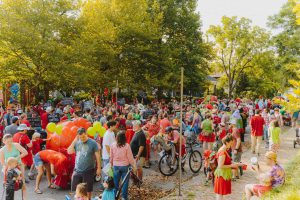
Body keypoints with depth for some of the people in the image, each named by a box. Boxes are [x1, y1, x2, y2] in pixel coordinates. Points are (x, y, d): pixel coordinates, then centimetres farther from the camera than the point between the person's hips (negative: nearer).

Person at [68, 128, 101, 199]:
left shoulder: (93, 143, -11)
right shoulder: (77, 142, 0)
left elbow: (97, 156, -8)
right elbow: (69, 152, -6)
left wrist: (98, 168, -7)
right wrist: (74, 141, -12)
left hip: (88, 171, -3)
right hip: (77, 170, 4)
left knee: (88, 189, 11)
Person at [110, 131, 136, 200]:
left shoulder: (113, 145, -7)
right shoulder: (126, 146, -15)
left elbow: (111, 156, 3)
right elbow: (130, 157, -10)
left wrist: (111, 164, 19)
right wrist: (134, 166, 1)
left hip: (116, 166, 3)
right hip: (125, 166, -2)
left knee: (115, 182, 15)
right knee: (125, 182, 9)